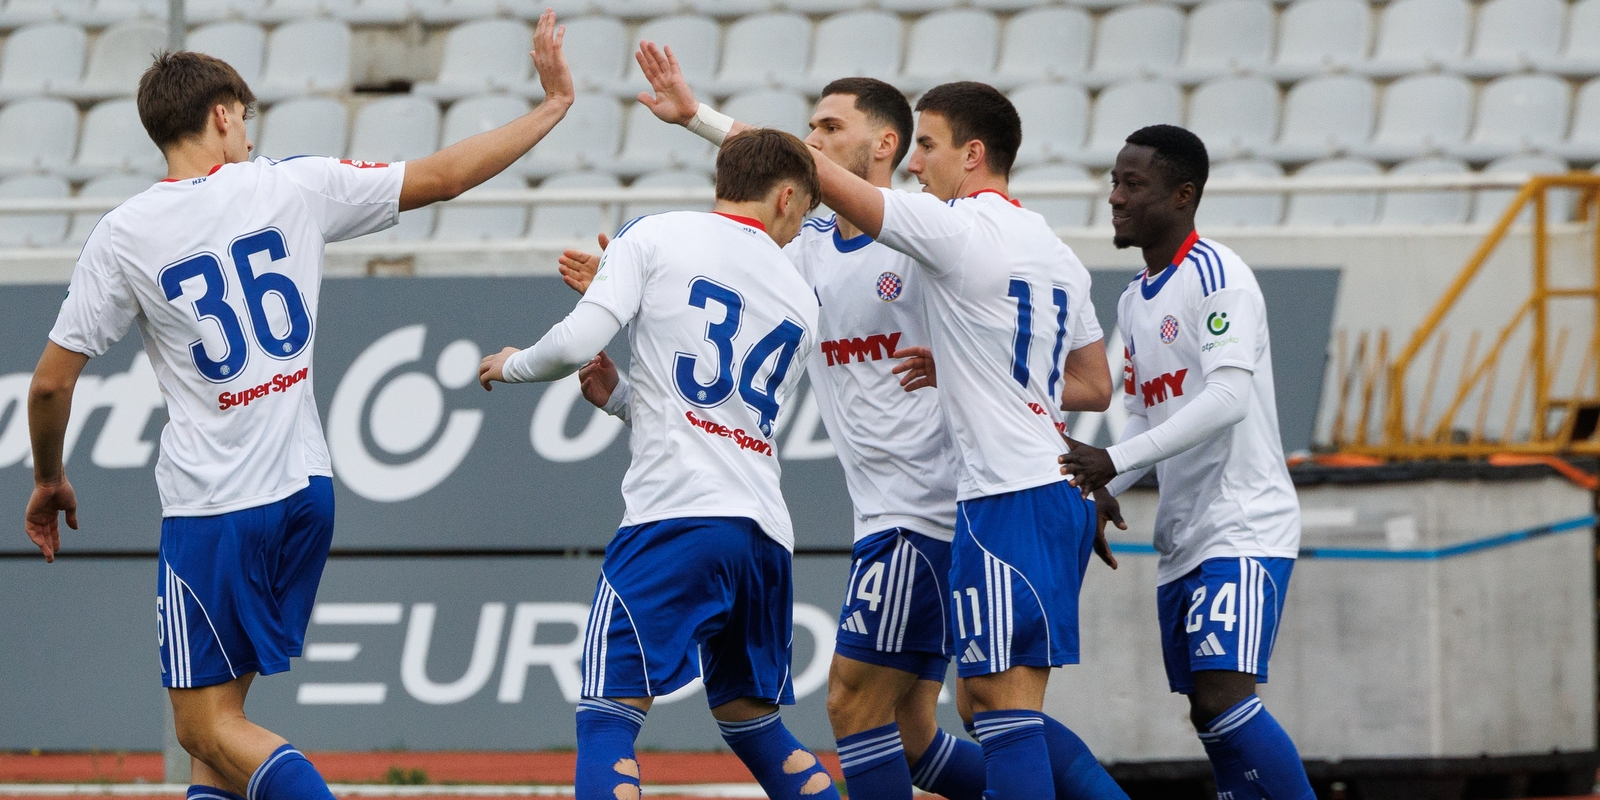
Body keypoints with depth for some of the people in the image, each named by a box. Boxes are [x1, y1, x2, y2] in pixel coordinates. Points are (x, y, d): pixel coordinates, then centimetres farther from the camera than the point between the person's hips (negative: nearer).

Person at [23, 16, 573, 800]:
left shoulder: (123, 235, -7)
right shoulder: (292, 187, 0)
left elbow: (52, 383, -4)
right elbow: (444, 175, 6)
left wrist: (48, 481, 14)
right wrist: (553, 105, 18)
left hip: (211, 510, -5)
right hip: (305, 488, 5)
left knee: (207, 727, -2)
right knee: (216, 720, 14)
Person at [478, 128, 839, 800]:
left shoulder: (656, 237, 5)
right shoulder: (800, 302, 21)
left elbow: (578, 343, -6)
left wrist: (512, 365, 15)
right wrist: (617, 397, 36)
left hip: (675, 513, -5)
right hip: (766, 534, 5)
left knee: (607, 720, -8)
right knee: (750, 720, 21)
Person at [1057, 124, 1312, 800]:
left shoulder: (1217, 276, -12)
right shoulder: (1135, 301, 16)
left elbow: (1228, 397, -24)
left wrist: (1115, 459, -26)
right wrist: (1103, 486, 2)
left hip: (1245, 527, -9)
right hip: (1182, 539, 9)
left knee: (1224, 697, -21)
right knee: (1208, 715, 8)